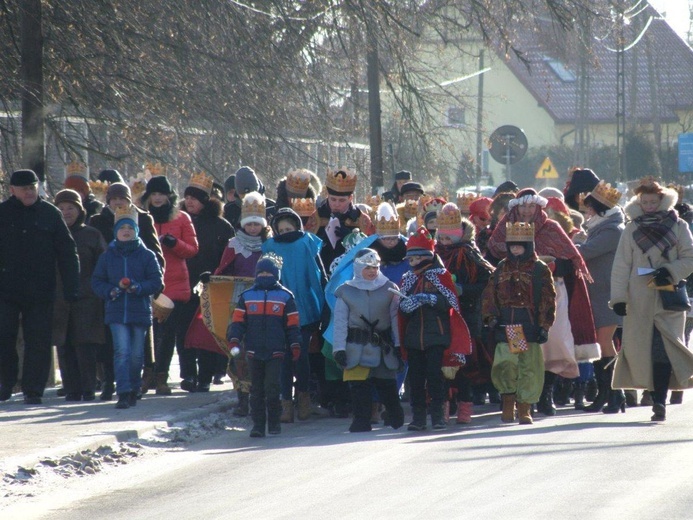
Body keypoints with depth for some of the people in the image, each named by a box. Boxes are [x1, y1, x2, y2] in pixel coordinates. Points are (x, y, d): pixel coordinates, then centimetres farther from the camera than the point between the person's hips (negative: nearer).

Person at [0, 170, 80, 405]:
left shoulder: (50, 214, 3)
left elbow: (67, 253, 3)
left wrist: (71, 287, -5)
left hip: (40, 291, 0)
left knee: (38, 341, 0)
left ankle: (33, 389, 7)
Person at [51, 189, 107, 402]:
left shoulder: (92, 235, 7)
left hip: (86, 300, -2)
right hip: (58, 302, 2)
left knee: (86, 346, -8)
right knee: (64, 348, 0)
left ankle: (88, 389, -4)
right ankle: (72, 390, 5)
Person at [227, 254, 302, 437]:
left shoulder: (285, 296, 5)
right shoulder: (247, 296, 9)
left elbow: (292, 324, 6)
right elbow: (238, 321, 6)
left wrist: (295, 346, 1)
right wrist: (234, 340, -7)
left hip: (276, 351, -2)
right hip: (254, 351, 2)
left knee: (272, 388, -6)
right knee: (256, 390, 4)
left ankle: (274, 423, 6)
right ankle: (258, 424, 7)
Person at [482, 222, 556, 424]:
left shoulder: (540, 269, 3)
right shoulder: (502, 268, 12)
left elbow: (548, 299, 1)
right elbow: (489, 294, 14)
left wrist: (544, 325, -6)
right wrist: (490, 315, -1)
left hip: (529, 325, -2)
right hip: (505, 326, 2)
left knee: (528, 368, 0)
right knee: (504, 365, -9)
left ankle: (525, 409, 9)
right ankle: (508, 405, 9)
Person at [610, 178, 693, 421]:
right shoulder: (632, 229, 8)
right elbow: (621, 265, 5)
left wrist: (671, 272, -13)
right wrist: (618, 297, -4)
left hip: (669, 299, -2)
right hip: (639, 300, 2)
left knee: (662, 351, -12)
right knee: (643, 349, 0)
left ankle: (659, 401, -13)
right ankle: (658, 398, 11)